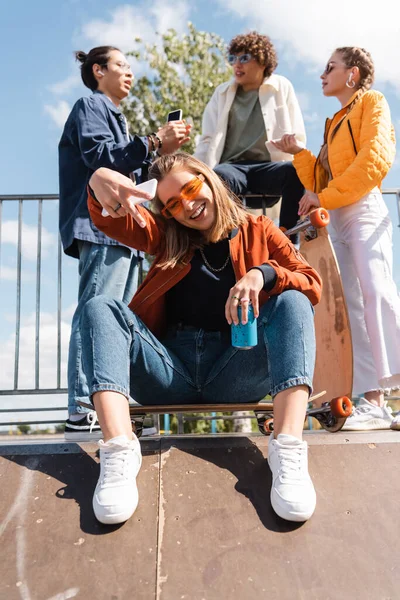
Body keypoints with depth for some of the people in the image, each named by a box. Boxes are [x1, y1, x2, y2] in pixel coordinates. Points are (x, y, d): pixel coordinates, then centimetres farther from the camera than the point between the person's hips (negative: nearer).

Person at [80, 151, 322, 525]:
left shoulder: (258, 231, 16)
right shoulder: (167, 238, 18)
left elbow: (312, 285, 3)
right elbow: (112, 221, -1)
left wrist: (264, 273, -17)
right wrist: (100, 182, -25)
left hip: (235, 374, -1)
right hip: (170, 374, 2)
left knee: (292, 303, -22)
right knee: (99, 309, -18)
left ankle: (288, 448, -40)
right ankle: (119, 451, -40)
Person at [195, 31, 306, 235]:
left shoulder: (282, 87, 14)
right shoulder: (222, 93, 20)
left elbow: (297, 137, 11)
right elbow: (208, 140, 15)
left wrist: (293, 154, -11)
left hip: (268, 167, 0)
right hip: (231, 167, 1)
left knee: (296, 172, -35)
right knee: (216, 177, -36)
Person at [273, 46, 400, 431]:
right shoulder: (336, 123, 28)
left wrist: (326, 197, -15)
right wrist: (298, 154, 13)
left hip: (364, 210, -8)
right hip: (337, 219, 8)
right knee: (352, 306, -1)